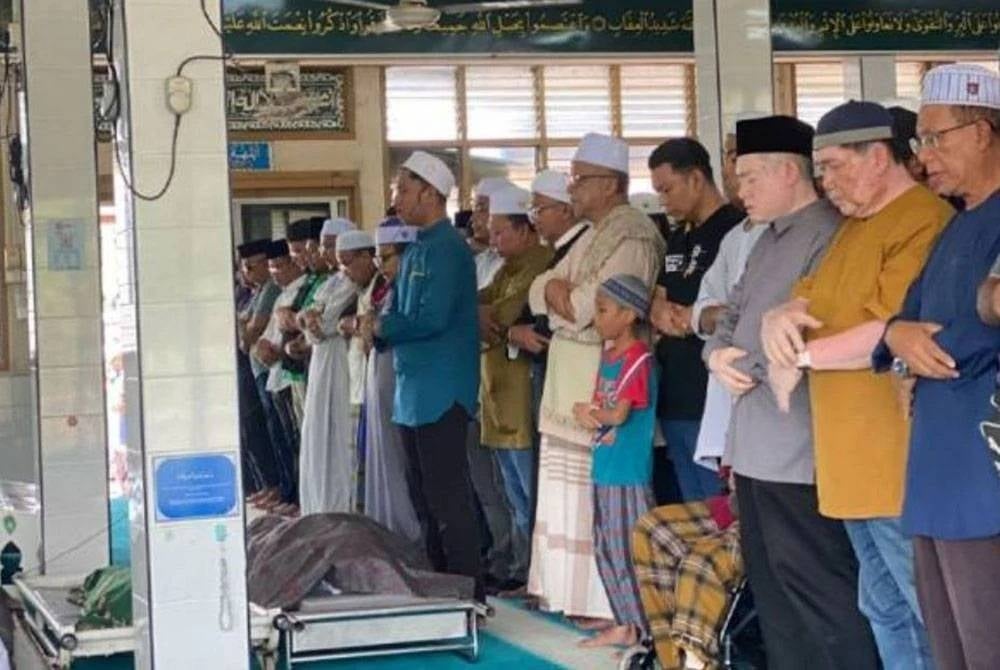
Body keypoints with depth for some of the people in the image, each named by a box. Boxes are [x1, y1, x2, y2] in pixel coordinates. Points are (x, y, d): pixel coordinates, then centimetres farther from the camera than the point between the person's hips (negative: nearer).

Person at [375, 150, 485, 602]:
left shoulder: (446, 248, -13)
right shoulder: (416, 250, 16)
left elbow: (433, 319, -22)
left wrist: (382, 326, -10)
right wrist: (377, 327, -2)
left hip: (441, 392, -10)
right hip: (414, 391, 10)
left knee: (447, 497, -6)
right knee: (424, 496, 14)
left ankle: (468, 593, -1)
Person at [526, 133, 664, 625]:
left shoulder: (631, 237, -13)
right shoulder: (592, 235, 18)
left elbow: (592, 306, -21)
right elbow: (541, 291, 14)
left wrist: (561, 295, -3)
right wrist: (559, 291, -7)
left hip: (605, 382, -10)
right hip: (571, 382, 10)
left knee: (602, 498, -8)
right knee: (570, 492, 12)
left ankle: (610, 603, -3)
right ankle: (575, 592, 18)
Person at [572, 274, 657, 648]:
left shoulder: (638, 358, -14)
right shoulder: (608, 354, 13)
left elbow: (619, 413, -19)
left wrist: (588, 413, -2)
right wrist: (592, 417, -9)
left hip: (629, 473, -9)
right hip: (605, 468, 9)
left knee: (630, 550, -4)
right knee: (606, 549, 13)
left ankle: (646, 629, 3)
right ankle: (625, 624, 21)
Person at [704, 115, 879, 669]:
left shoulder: (829, 235, -15)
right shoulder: (769, 241, 18)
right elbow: (734, 313, 20)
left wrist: (743, 364, -11)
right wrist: (718, 353, -2)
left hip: (797, 451, -10)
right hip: (756, 447, 10)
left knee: (819, 589, -7)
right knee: (771, 583, 18)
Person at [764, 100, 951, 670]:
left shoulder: (923, 222, -15)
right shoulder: (853, 227, 20)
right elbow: (809, 302, 20)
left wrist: (801, 357, -12)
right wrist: (780, 319, -5)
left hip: (898, 462, -10)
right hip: (852, 459, 10)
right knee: (885, 609, 16)